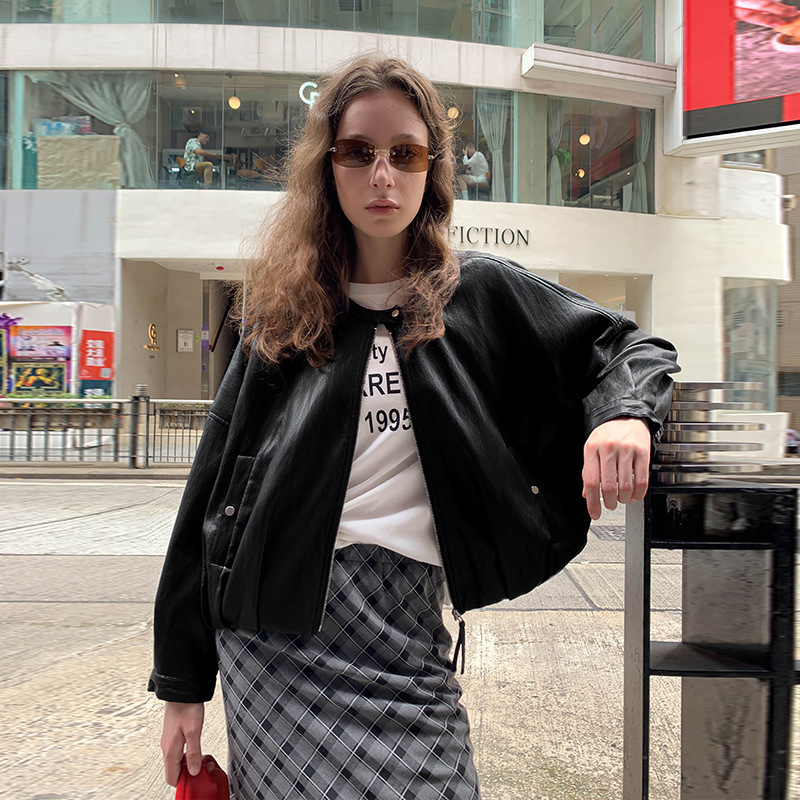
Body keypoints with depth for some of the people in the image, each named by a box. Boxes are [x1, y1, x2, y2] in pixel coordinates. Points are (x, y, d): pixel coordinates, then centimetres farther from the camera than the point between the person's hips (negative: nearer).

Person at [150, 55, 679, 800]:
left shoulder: (483, 294, 5)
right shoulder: (281, 313, 7)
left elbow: (634, 349, 12)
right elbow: (214, 492, 8)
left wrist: (625, 414, -14)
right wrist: (183, 680, 8)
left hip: (408, 625, 0)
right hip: (278, 623, 1)